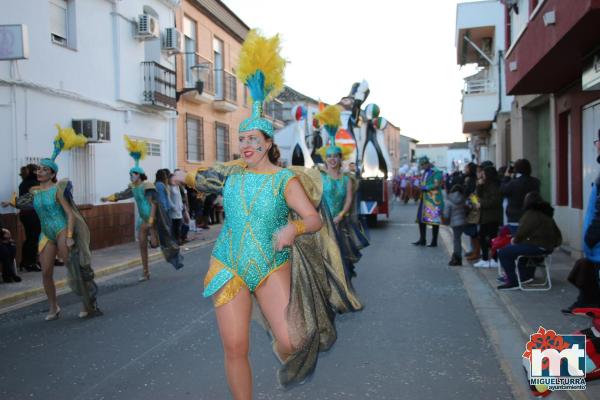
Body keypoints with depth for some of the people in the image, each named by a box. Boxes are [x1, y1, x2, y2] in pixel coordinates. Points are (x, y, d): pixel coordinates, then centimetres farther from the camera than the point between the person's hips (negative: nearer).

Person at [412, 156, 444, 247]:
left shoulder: (436, 172, -11)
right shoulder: (425, 172, 17)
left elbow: (437, 185, -19)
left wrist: (426, 187, -15)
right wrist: (422, 187, 6)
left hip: (433, 199, -9)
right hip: (424, 199, 9)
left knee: (434, 220, -2)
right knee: (421, 219, 9)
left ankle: (434, 242, 6)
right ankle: (422, 240, 18)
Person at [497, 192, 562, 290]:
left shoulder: (530, 214, -11)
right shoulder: (546, 213, 17)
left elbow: (522, 232, -13)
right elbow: (556, 233, 22)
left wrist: (515, 240, 7)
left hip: (537, 247, -10)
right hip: (548, 247, 10)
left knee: (503, 252, -11)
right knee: (520, 247, 37)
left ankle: (512, 282, -11)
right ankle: (526, 275, 35)